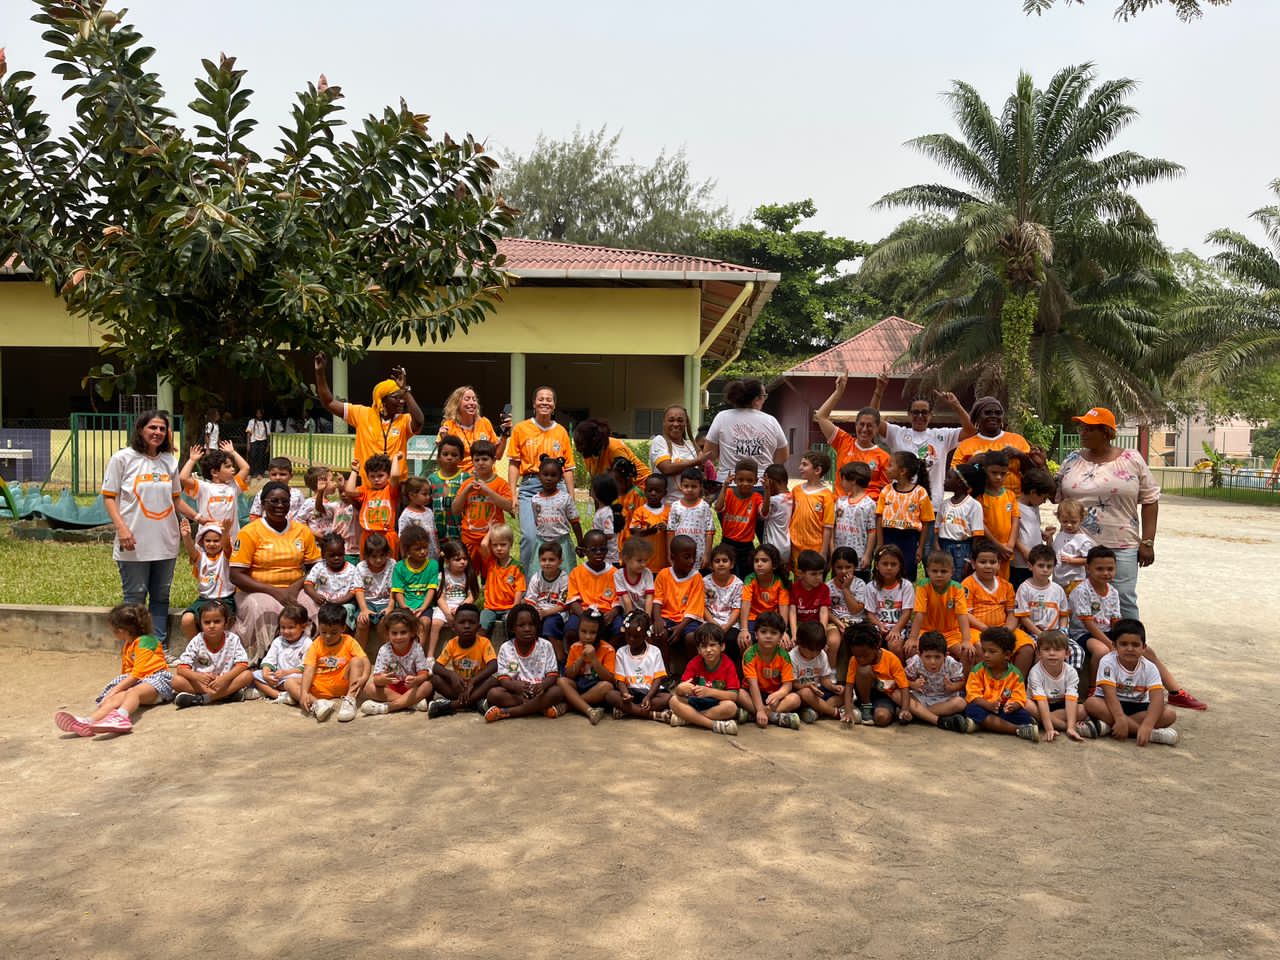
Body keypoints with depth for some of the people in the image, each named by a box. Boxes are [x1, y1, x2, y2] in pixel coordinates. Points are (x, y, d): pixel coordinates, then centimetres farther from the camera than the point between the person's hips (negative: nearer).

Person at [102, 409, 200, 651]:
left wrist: (196, 516, 4)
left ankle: (159, 647, 16)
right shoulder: (123, 458, -2)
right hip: (134, 544, -4)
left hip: (165, 542, 5)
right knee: (135, 597, 1)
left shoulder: (170, 461, 11)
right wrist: (121, 527, -15)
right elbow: (109, 497, -3)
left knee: (161, 596, 9)